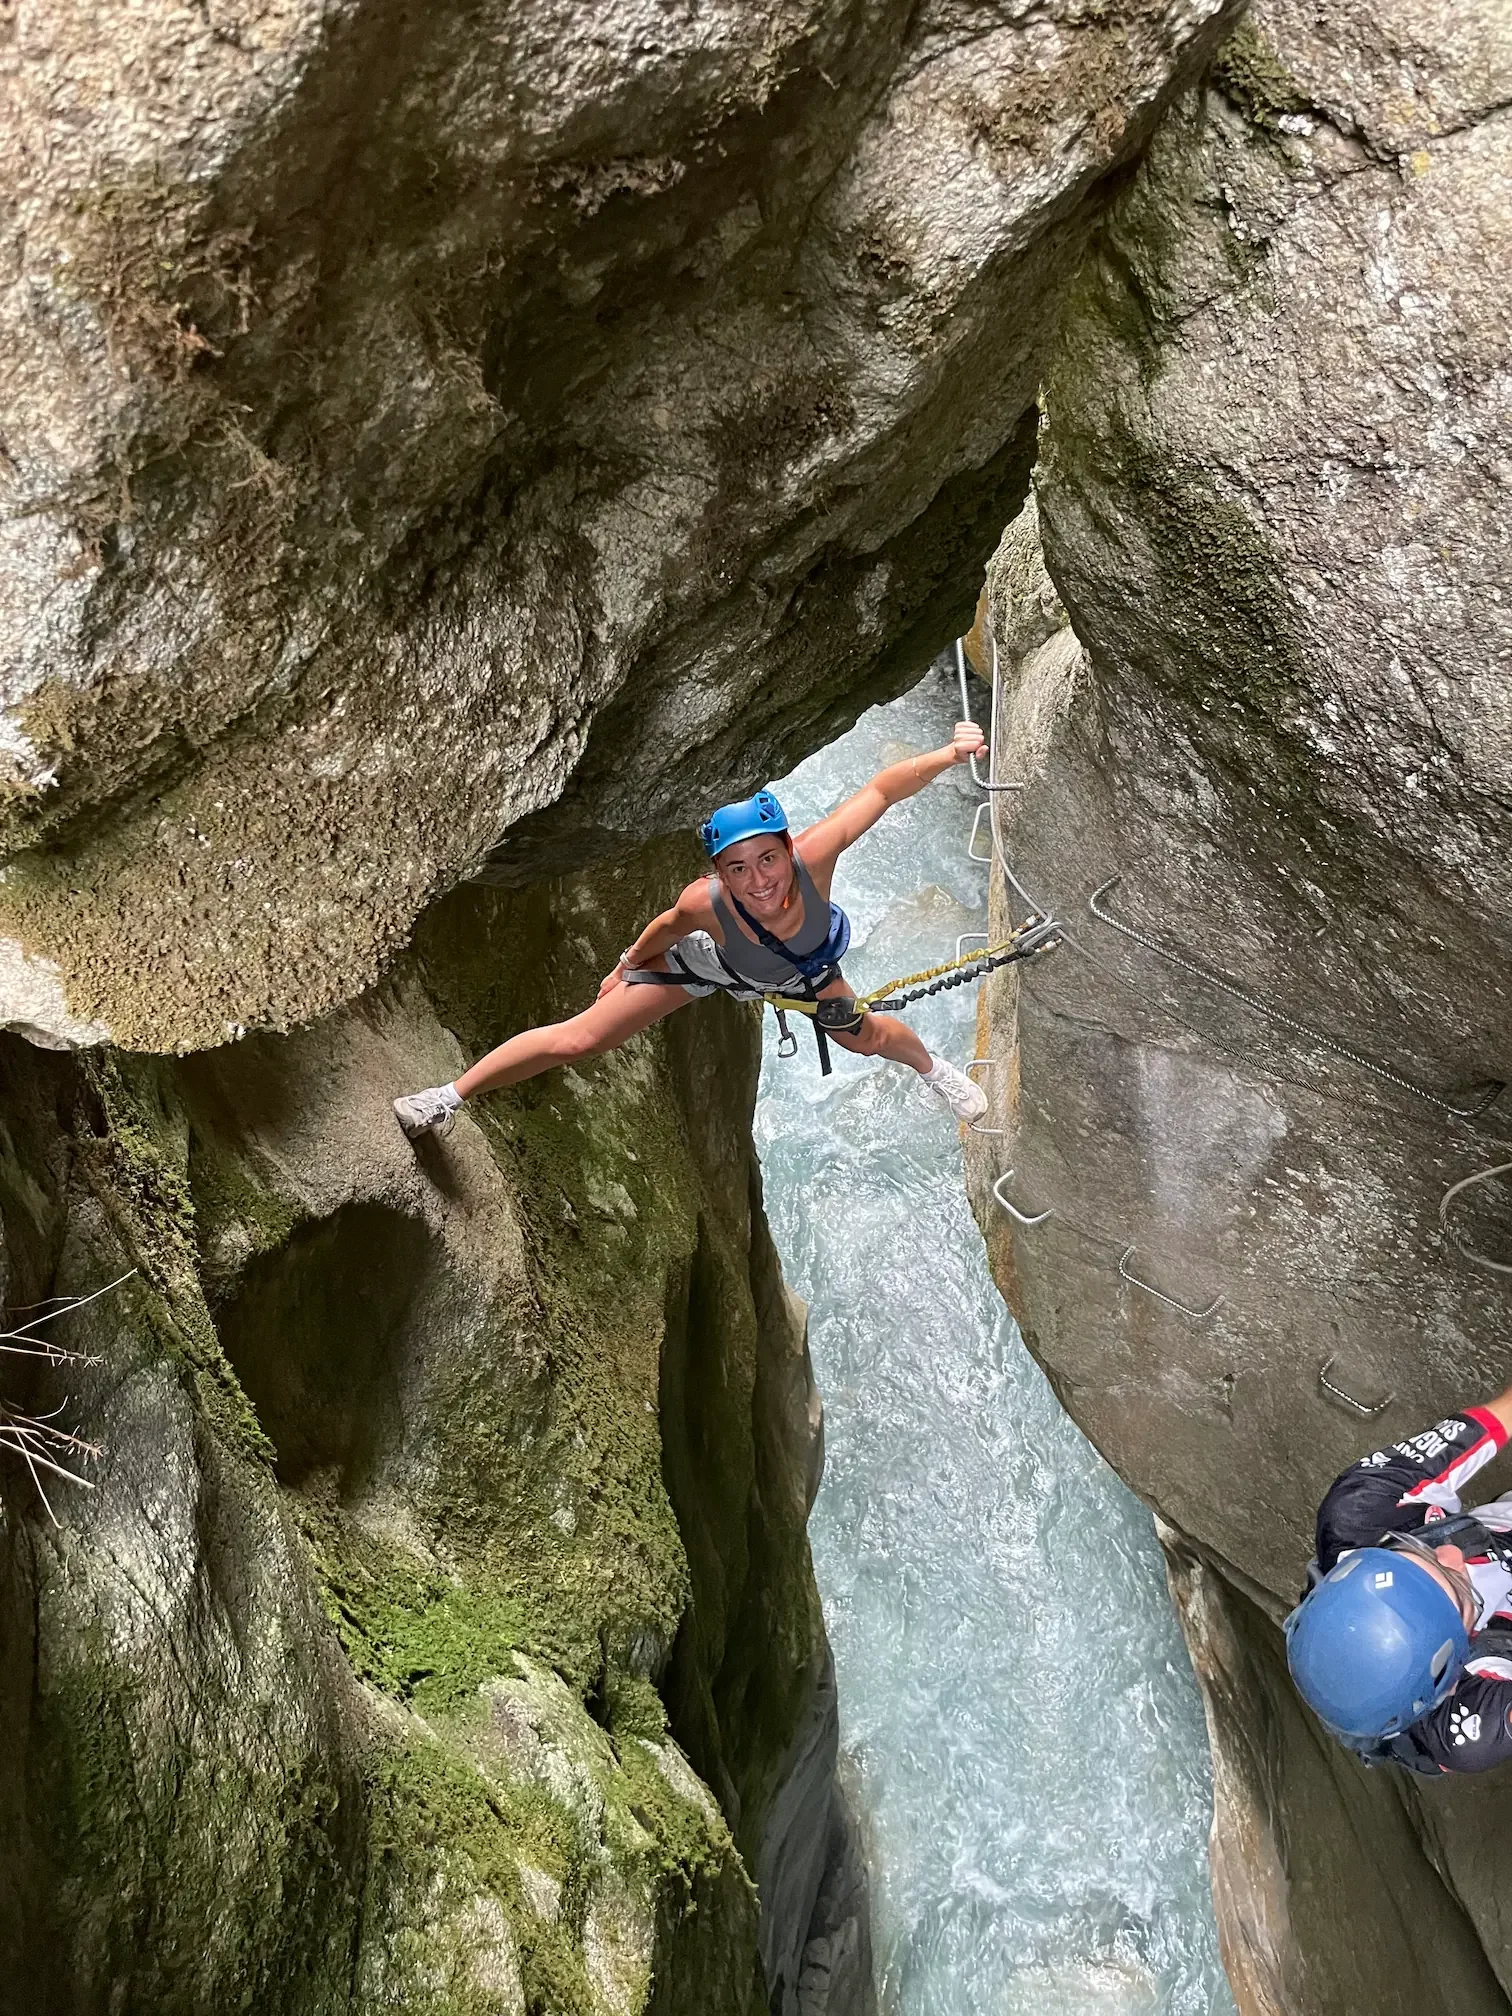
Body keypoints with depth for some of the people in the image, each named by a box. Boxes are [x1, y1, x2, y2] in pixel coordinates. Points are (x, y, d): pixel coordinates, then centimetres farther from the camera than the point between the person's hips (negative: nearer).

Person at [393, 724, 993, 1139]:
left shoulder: (813, 856, -47)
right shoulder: (705, 904, -46)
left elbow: (881, 788, -36)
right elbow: (669, 924, -21)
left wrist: (948, 754, -50)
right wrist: (628, 965, -3)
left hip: (803, 968, 3)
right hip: (706, 961, -2)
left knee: (863, 1036, 26)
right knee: (579, 1039, -3)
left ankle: (932, 1067, 65)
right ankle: (451, 1096, 19)